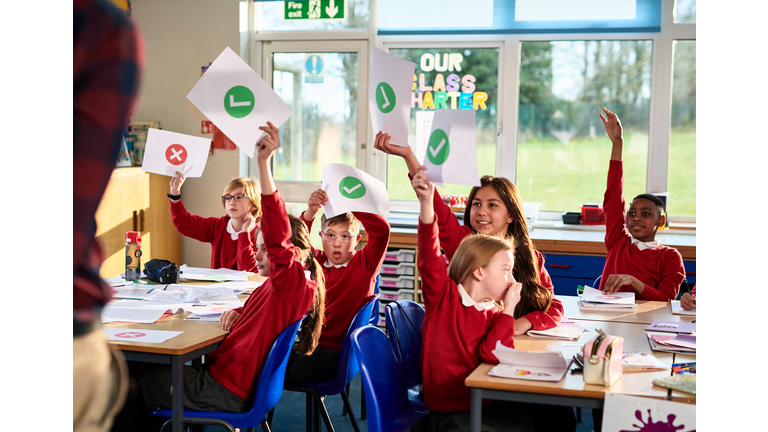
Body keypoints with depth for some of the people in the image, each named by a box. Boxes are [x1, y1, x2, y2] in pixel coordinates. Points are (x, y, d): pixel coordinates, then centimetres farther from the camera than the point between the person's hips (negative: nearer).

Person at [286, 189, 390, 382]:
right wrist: (309, 213, -24)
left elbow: (382, 229, -17)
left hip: (338, 351, -4)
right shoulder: (319, 261, 10)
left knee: (295, 370, -30)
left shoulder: (365, 264, -2)